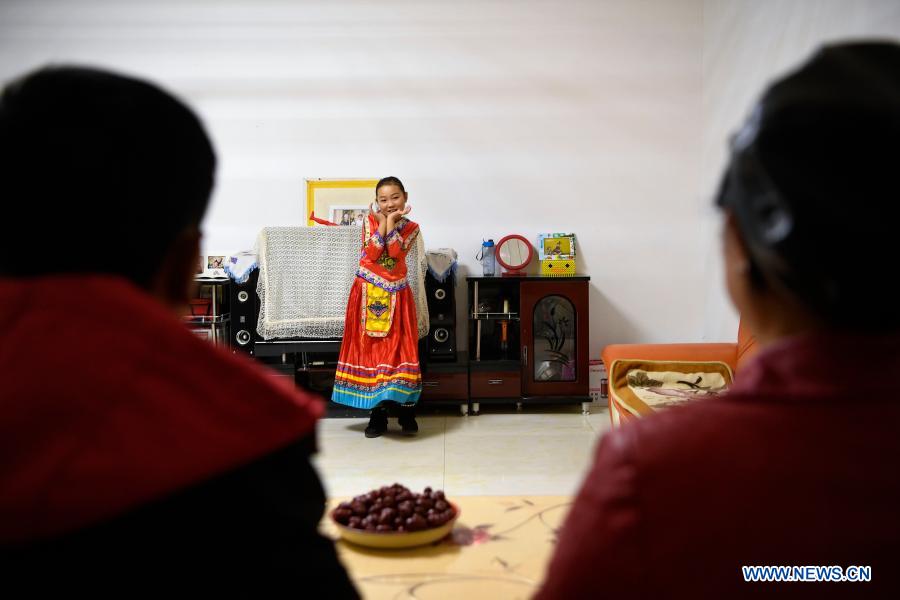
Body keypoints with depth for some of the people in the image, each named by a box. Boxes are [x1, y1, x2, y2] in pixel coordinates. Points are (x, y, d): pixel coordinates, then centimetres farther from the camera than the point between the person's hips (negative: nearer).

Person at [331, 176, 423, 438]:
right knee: (371, 349, 3)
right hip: (369, 293, 0)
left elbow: (395, 251, -15)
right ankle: (378, 413, 12)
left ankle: (407, 412, 10)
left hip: (396, 295, 0)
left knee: (400, 348, 0)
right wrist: (383, 222, -13)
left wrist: (391, 222, -12)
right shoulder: (370, 221, 2)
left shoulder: (410, 227, 3)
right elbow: (372, 253, -13)